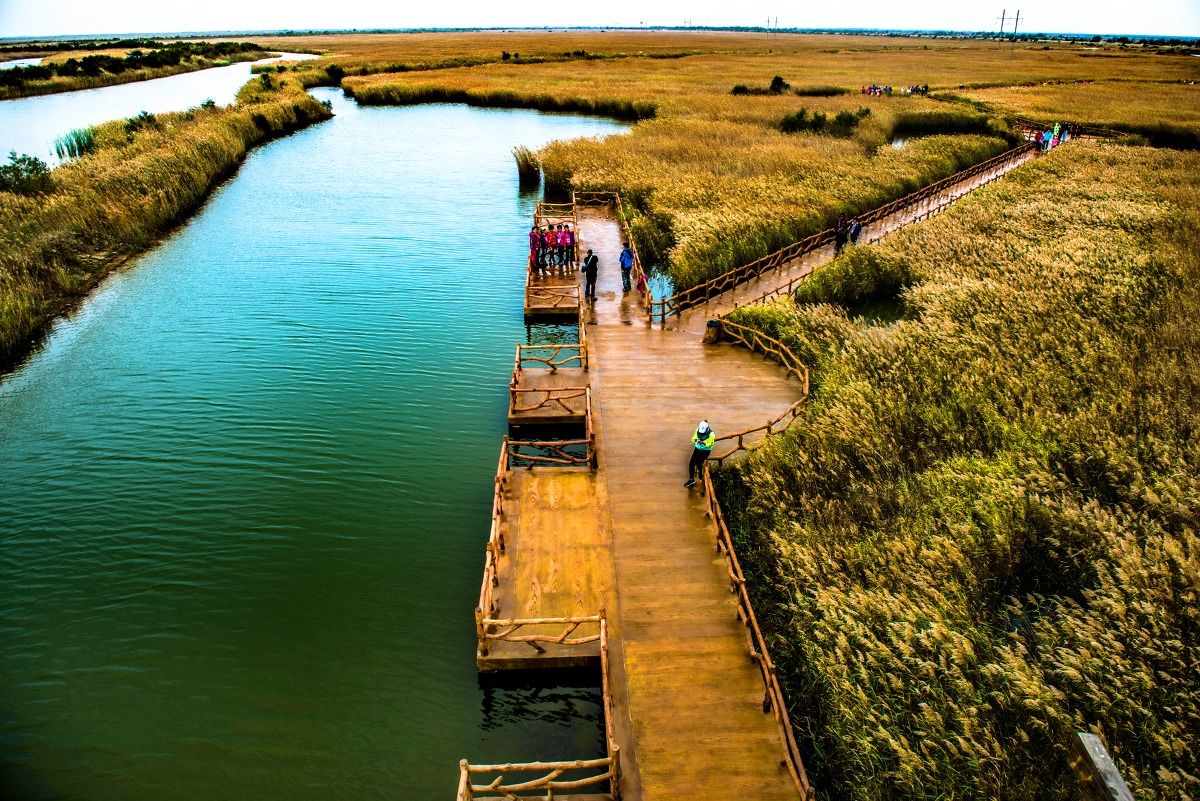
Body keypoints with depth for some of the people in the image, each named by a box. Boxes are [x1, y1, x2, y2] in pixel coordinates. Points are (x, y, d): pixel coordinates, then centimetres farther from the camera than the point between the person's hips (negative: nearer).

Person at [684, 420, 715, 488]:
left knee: (699, 463, -12)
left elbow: (710, 444, -18)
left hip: (706, 450, -5)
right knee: (691, 463, -2)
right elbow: (693, 438, 0)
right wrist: (696, 440, -24)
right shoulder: (698, 430, -7)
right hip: (697, 448, 5)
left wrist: (703, 443, -34)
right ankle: (691, 479, 9)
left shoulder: (711, 434, -21)